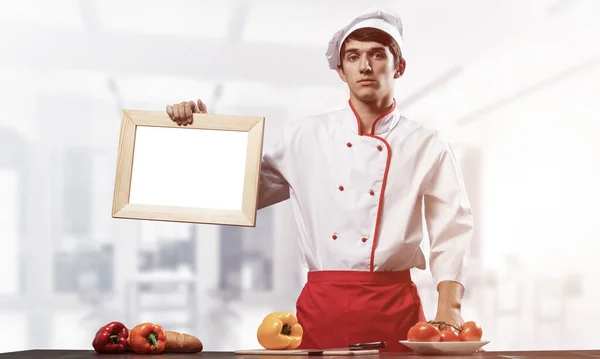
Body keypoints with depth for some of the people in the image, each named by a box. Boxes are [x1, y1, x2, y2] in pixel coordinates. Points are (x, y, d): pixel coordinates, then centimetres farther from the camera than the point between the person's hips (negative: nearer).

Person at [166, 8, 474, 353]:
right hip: (321, 306, 1)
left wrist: (449, 306, -16)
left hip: (396, 306, -1)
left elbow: (452, 230, -2)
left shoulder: (428, 145, 3)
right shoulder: (304, 136, 6)